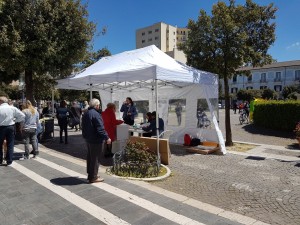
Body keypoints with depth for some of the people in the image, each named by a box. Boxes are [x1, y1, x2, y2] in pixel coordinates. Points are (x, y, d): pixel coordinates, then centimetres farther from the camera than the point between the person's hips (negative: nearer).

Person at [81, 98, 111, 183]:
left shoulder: (86, 114, 10)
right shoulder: (96, 114, -21)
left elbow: (84, 127, 19)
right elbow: (100, 129, -25)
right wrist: (106, 138, -20)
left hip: (88, 139, 10)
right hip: (95, 140, -10)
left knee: (90, 157, 18)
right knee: (95, 158, 0)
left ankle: (90, 174, 30)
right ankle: (93, 177, 8)